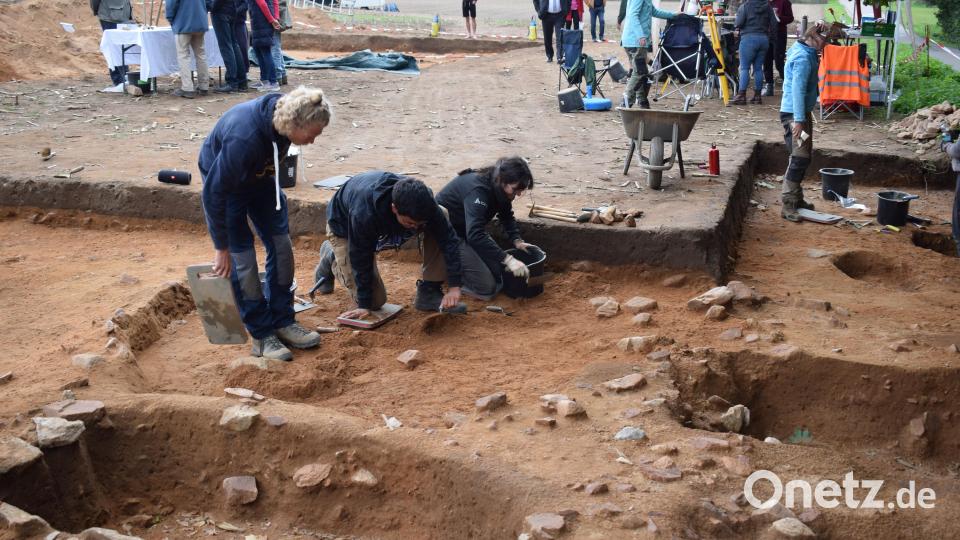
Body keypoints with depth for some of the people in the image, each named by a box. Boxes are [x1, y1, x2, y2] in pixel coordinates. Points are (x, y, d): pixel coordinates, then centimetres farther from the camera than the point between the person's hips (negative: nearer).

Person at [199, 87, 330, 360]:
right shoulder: (243, 138, -42)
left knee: (282, 247, 3)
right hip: (224, 182, -6)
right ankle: (262, 335, 6)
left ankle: (283, 322, 16)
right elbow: (214, 193, -31)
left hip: (260, 178, 6)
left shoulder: (282, 117, -23)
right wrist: (221, 248, -23)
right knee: (242, 259, -7)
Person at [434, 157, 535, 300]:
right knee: (487, 288, -13)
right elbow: (475, 235, -42)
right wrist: (508, 259, -44)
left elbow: (506, 216, 10)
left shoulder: (498, 187, -8)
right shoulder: (478, 190, -33)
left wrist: (517, 240, -8)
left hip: (466, 229, 9)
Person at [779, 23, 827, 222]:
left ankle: (796, 199, 26)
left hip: (802, 112, 11)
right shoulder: (803, 58, -19)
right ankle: (789, 205, -10)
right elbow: (798, 90, -25)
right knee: (799, 159, -12)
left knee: (803, 157, 16)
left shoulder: (808, 54, 13)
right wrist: (798, 121, -28)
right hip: (794, 113, -11)